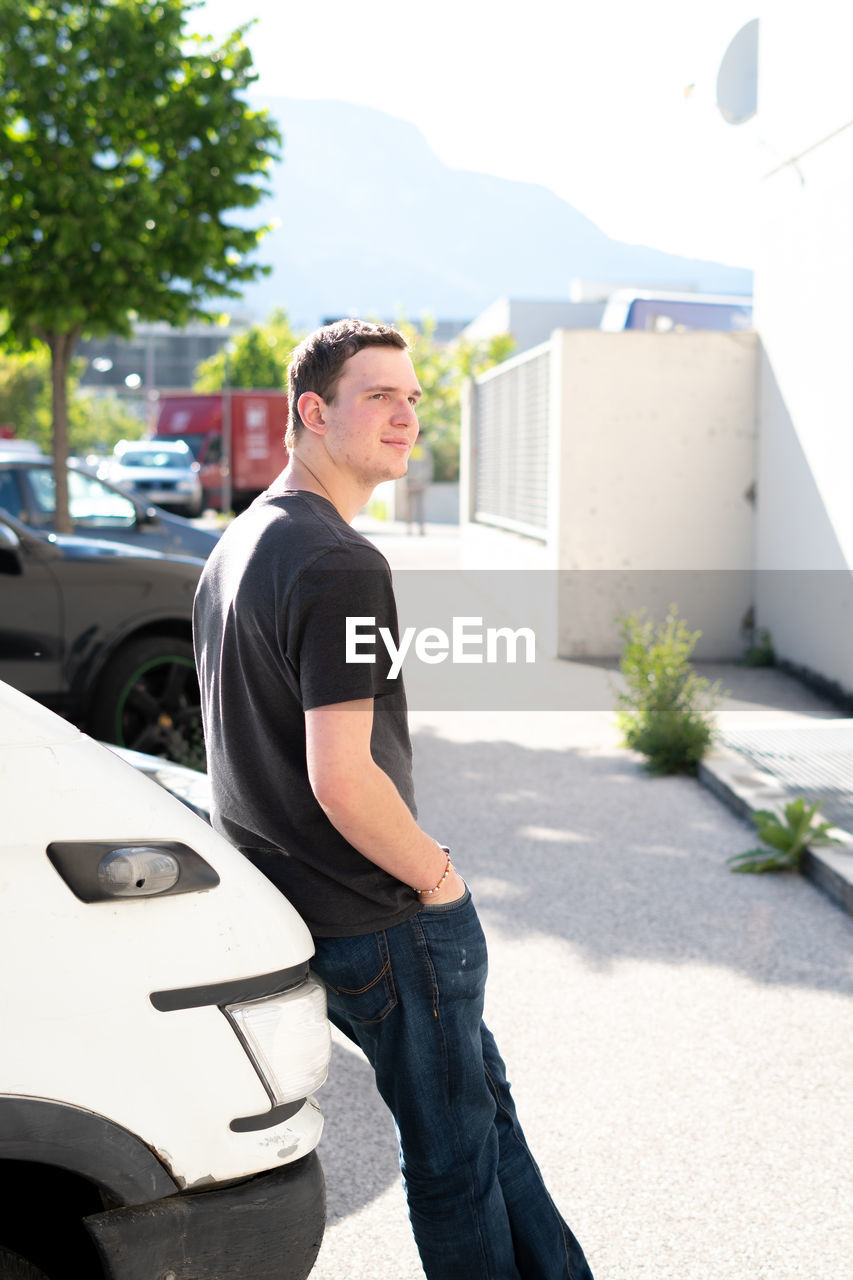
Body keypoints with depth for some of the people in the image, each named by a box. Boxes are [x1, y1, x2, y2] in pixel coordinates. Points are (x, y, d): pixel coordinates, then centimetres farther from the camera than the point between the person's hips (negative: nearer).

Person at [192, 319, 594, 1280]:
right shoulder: (341, 565, -22)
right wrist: (433, 873, -12)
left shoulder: (237, 543, 10)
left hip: (290, 904, 10)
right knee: (453, 1153, 7)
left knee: (484, 1102, 21)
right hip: (384, 923, -10)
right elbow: (341, 777, -29)